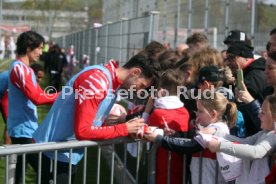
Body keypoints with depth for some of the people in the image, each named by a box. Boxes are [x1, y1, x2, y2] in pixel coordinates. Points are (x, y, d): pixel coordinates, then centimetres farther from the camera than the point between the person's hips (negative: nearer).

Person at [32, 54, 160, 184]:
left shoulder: (111, 81, 8)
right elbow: (83, 131, -26)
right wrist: (124, 129, -18)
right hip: (55, 153, -9)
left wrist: (130, 129, -2)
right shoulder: (97, 80, -22)